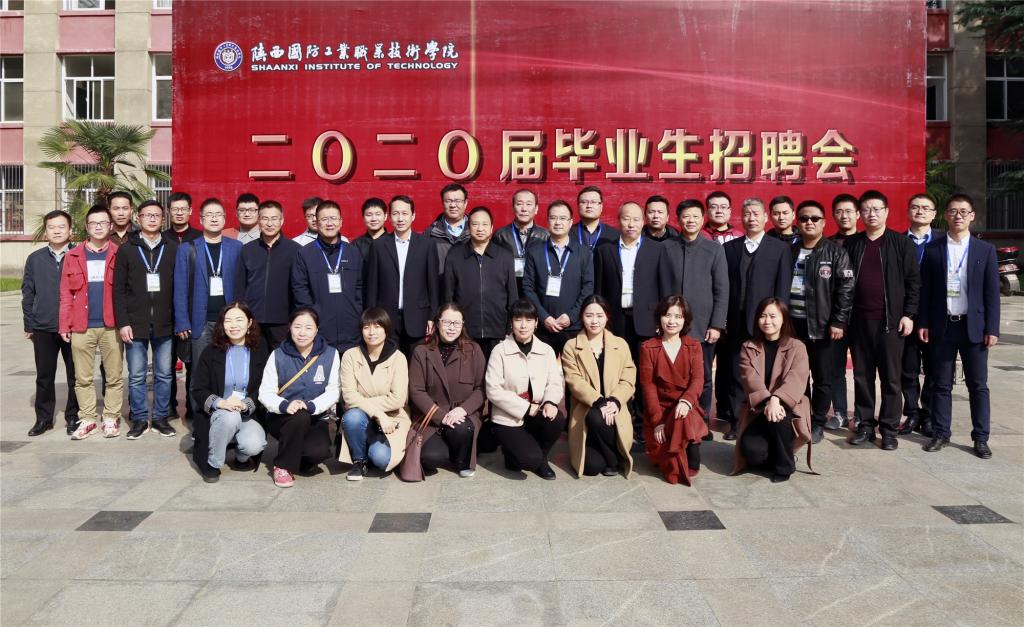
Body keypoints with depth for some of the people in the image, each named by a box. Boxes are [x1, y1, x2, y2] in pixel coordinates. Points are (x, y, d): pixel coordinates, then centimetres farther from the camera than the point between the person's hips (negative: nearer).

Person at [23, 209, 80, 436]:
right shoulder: (35, 259, 6)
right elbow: (27, 294, 8)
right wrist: (28, 325, 4)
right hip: (43, 329, 2)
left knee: (75, 375, 5)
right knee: (44, 376, 10)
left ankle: (73, 417, 17)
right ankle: (43, 418, 21)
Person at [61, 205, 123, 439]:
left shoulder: (119, 255, 4)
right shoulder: (73, 256, 8)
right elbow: (66, 294, 6)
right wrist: (64, 324, -1)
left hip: (111, 326, -2)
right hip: (81, 327, 2)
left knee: (114, 376, 4)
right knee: (83, 377, 7)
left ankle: (111, 419, 14)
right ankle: (88, 419, 18)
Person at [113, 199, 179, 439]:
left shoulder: (173, 248, 5)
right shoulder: (127, 249, 4)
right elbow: (119, 289, 2)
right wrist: (122, 322, -5)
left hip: (165, 324, 0)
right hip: (135, 324, 0)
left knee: (164, 374, 7)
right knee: (136, 376, 5)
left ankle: (160, 417, 19)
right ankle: (140, 419, 17)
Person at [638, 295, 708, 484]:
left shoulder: (694, 346, 6)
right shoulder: (648, 348, 1)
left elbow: (697, 379, -8)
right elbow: (648, 386, -5)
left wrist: (686, 401, -30)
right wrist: (657, 421, -16)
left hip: (686, 407, 0)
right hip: (659, 409, 0)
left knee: (686, 419, -34)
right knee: (660, 450, -21)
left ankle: (692, 464, -14)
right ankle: (676, 464, 11)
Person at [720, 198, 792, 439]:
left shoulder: (780, 248, 4)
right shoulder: (730, 248, 10)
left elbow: (783, 288, -1)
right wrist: (722, 319, 1)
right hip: (736, 322, 2)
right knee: (735, 375, 5)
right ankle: (735, 422, 13)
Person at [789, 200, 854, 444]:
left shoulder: (836, 252, -1)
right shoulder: (789, 251, 9)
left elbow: (845, 289, -7)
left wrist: (838, 321, -13)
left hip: (822, 325, -3)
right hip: (792, 323, 3)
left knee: (822, 378, 5)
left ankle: (817, 423, 18)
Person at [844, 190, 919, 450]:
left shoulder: (902, 243, 1)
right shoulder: (851, 244, 8)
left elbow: (913, 281, 0)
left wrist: (908, 314, -6)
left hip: (890, 320, -2)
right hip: (859, 320, 3)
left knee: (891, 377, 2)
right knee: (862, 376, 8)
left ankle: (889, 429, 11)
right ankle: (866, 425, 17)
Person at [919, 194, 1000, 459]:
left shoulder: (985, 250, 4)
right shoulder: (932, 249, 4)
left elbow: (992, 293, 1)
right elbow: (925, 289, 4)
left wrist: (992, 328, -5)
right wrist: (923, 323, -2)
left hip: (974, 326, 0)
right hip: (942, 326, 0)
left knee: (978, 385, 5)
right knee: (941, 384, 6)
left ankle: (980, 438, 13)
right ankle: (941, 434, 15)